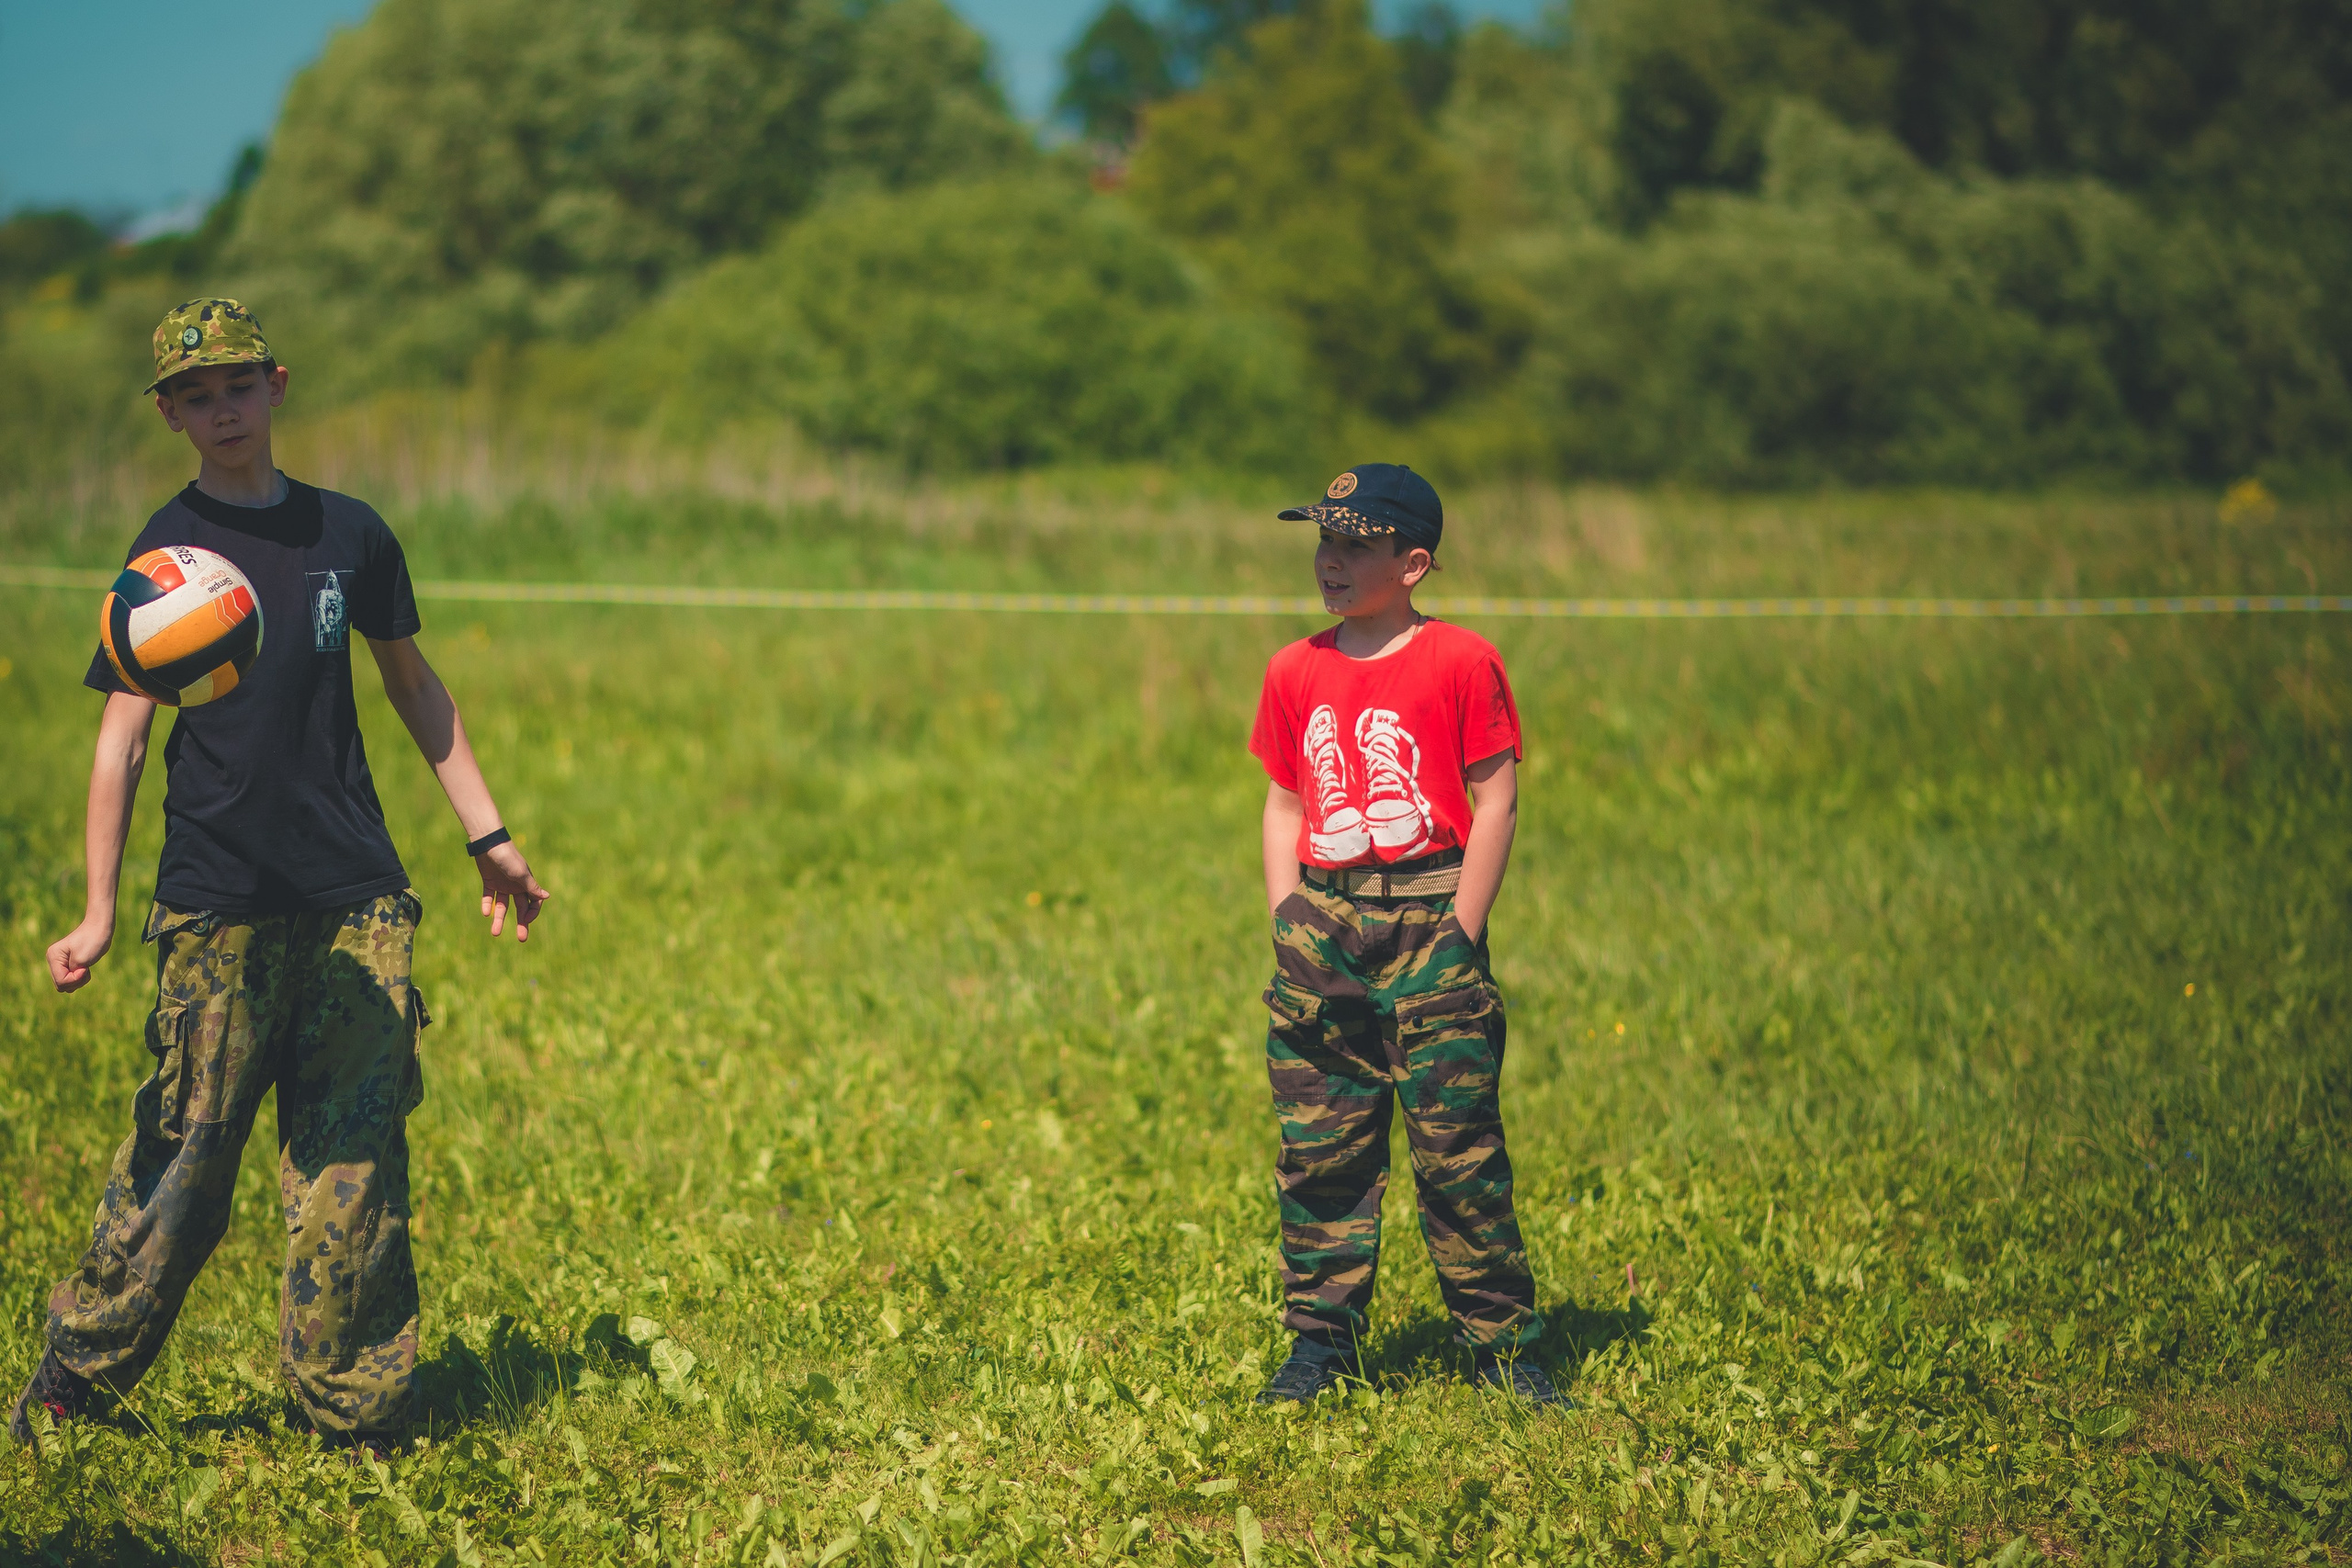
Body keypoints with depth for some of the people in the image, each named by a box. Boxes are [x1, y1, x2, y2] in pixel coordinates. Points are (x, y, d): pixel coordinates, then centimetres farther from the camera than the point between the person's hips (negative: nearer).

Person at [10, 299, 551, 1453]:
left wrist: (488, 835, 21)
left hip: (357, 898, 3)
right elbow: (122, 733, -2)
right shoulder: (166, 552, 0)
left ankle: (351, 1419, 6)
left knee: (356, 1159, -2)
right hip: (217, 903, -3)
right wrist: (99, 910, -9)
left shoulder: (348, 534, 9)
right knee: (185, 1154, -2)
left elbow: (412, 685, 22)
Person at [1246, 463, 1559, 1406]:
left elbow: (1495, 800, -4)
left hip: (1430, 914, -4)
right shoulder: (1296, 672, 11)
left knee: (1458, 1149, -3)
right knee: (1319, 1146, 4)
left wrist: (1459, 934, -8)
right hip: (1326, 924, 4)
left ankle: (1502, 1344, 5)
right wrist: (1289, 922, 5)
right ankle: (1320, 1341, 12)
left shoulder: (1460, 662, -3)